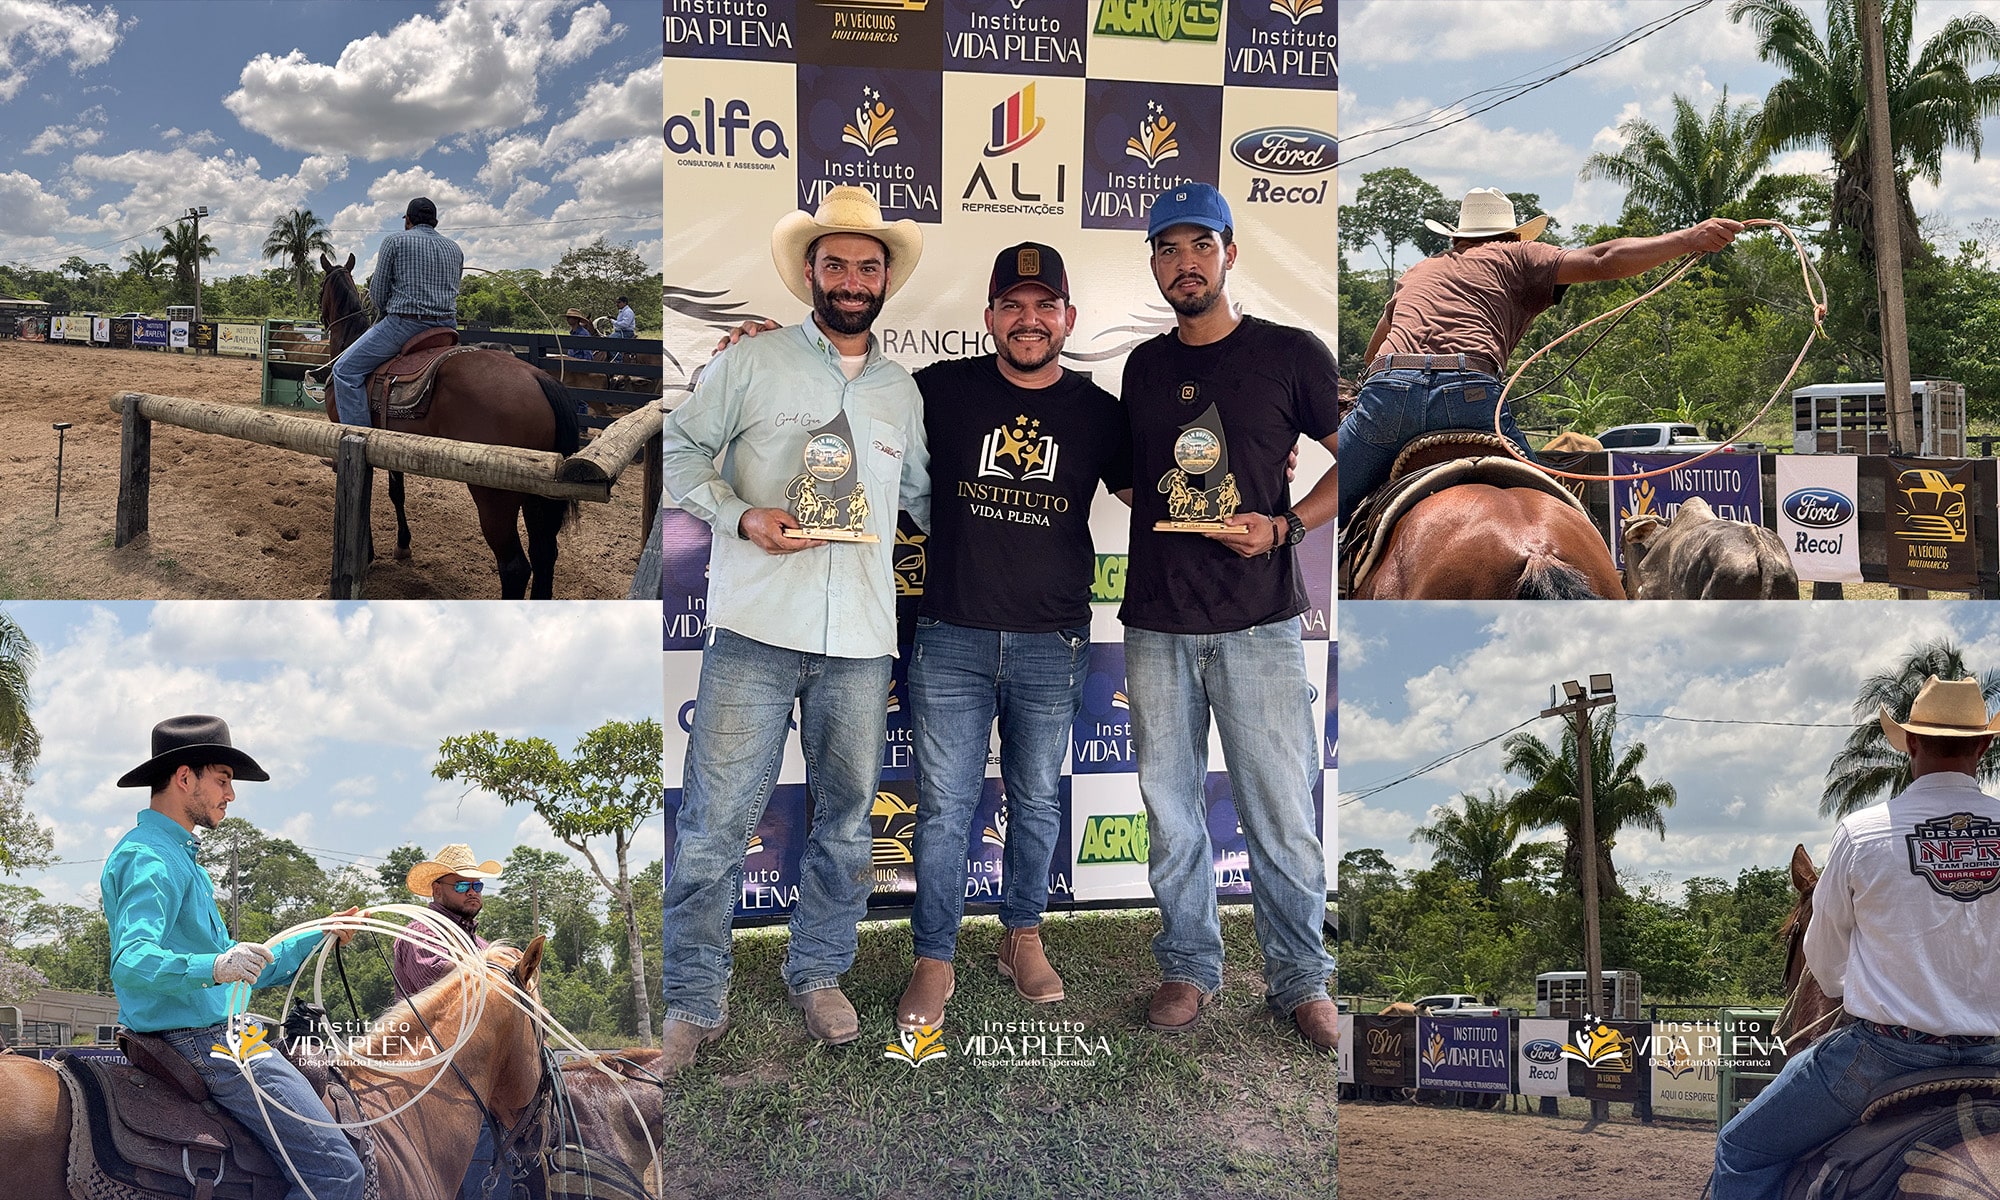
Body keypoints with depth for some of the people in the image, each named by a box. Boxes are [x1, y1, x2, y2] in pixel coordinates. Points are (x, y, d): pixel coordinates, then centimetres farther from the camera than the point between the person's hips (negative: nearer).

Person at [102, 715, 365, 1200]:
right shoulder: (150, 859, -13)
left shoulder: (177, 856, 21)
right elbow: (131, 962, -29)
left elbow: (240, 968, 27)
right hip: (200, 1044, -11)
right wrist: (216, 967, -45)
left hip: (214, 1036, 11)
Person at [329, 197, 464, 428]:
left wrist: (383, 314, 19)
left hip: (404, 323, -6)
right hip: (447, 326, 6)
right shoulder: (455, 249, 15)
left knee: (346, 369, -1)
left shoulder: (394, 241, -1)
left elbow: (378, 291, -1)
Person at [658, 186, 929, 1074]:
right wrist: (742, 517, -12)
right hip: (756, 631, -4)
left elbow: (924, 493, 27)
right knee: (716, 819, -5)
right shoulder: (750, 365, 3)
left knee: (846, 819, 11)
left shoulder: (902, 391, 16)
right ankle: (694, 1001, 6)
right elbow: (679, 450, 2)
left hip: (861, 640, 4)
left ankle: (819, 974, 28)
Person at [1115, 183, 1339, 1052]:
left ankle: (1299, 978, 12)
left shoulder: (1290, 354, 0)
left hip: (1257, 622, -4)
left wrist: (1284, 526, -10)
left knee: (1282, 815, -2)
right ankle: (1189, 966, 22)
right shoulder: (1144, 367, 13)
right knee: (1170, 810, 8)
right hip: (1156, 625, 4)